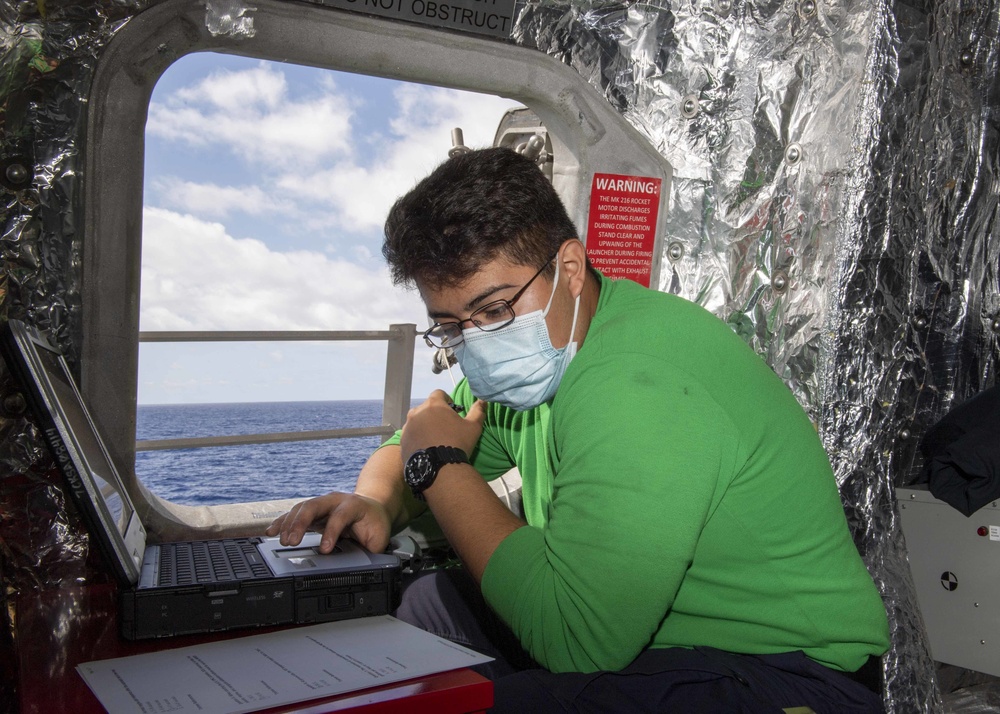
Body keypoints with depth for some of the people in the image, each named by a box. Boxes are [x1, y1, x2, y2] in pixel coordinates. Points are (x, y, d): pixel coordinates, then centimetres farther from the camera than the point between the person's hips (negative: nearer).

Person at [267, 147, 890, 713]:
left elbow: (572, 638, -32)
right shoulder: (527, 362, 1)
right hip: (647, 634, 9)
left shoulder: (638, 387, -29)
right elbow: (408, 449, 14)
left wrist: (443, 467, -20)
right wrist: (377, 503, -11)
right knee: (433, 600, 9)